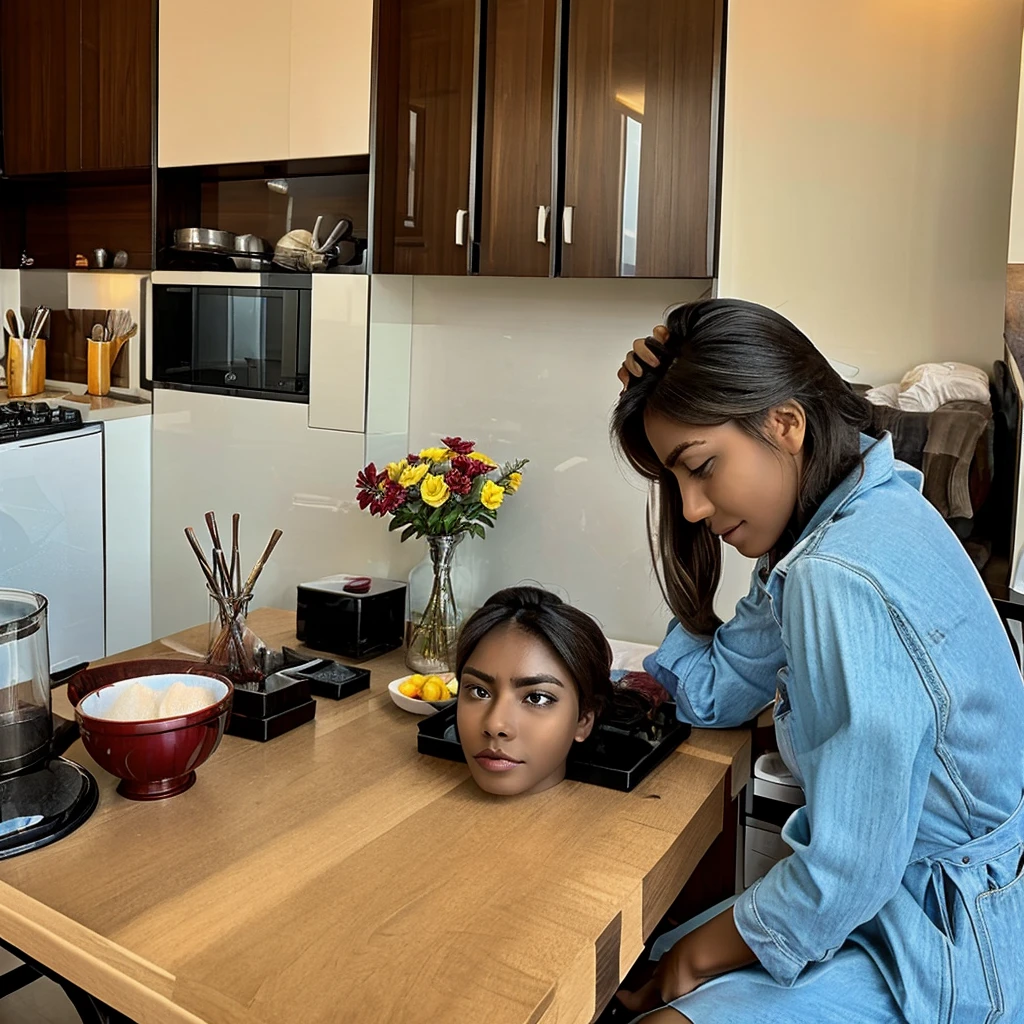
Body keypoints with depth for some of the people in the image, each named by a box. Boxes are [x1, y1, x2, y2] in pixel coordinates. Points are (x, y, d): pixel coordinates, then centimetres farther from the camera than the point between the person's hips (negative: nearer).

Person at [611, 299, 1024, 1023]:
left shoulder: (842, 579, -31)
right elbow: (712, 691, 2)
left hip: (947, 948, -9)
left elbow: (849, 869, -28)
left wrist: (699, 958, -9)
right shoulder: (863, 508, 0)